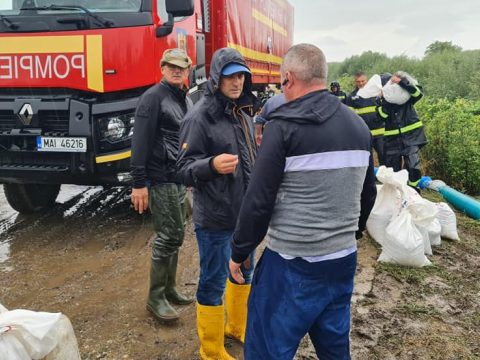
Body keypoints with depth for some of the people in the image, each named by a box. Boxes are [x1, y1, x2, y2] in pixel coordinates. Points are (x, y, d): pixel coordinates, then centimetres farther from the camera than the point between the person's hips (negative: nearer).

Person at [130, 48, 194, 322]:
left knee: (176, 235, 14)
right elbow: (140, 142, -16)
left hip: (181, 179, 8)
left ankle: (170, 288, 27)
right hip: (161, 179, -8)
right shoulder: (154, 97, -10)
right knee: (168, 236, -5)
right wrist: (139, 183, -19)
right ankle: (156, 297, 9)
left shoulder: (187, 101, 15)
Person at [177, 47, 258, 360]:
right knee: (214, 282, 5)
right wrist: (212, 165, -36)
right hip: (215, 217, -8)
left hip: (246, 213, 8)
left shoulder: (243, 114, 9)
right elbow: (185, 169, -18)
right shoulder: (201, 116, -15)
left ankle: (238, 327, 45)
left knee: (245, 272, 22)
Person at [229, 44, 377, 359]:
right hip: (344, 259, 7)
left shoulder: (285, 126, -14)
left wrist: (239, 252, -3)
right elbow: (368, 193, 15)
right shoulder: (358, 125, 6)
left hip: (293, 263, -7)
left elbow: (259, 199, -15)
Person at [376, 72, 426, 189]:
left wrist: (402, 81, -27)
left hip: (411, 136, -2)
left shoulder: (408, 96, -1)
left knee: (413, 166, -13)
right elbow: (383, 114, -13)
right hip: (392, 138, 2)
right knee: (392, 169, 11)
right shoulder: (385, 97, 2)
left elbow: (418, 93, -22)